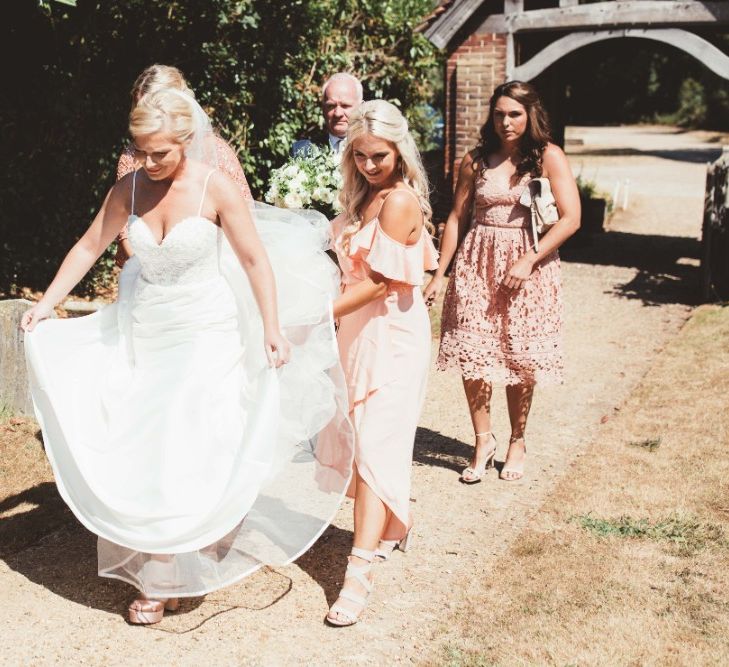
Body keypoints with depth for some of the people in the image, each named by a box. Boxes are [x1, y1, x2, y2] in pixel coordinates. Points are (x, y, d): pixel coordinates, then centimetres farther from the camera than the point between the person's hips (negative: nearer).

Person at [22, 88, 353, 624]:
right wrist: (46, 304, 7)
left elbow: (256, 261, -9)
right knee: (140, 450, 3)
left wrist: (273, 329, -15)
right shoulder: (129, 189, -1)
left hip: (207, 334, -4)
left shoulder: (216, 189, -12)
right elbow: (90, 247, 10)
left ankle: (180, 570, 10)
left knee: (195, 448, -4)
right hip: (146, 337, 4)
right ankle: (156, 571, 17)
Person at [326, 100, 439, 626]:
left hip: (393, 334, -9)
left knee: (375, 445, -12)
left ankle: (359, 572, -13)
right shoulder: (363, 195, 11)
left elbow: (380, 281, -19)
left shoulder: (399, 199, -16)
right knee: (374, 437, 16)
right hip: (361, 328, 9)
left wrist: (320, 316, -19)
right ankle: (396, 526, 35)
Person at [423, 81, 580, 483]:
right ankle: (483, 441, 13)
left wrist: (528, 261, -16)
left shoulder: (548, 157, -3)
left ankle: (517, 442, 23)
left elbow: (570, 218, -9)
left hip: (529, 267, -2)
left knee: (520, 359, 5)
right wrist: (439, 274, 5)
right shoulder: (476, 160, 5)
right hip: (476, 266, 2)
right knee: (472, 353, -4)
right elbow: (457, 218, 9)